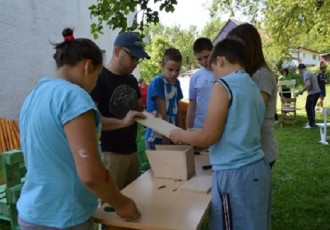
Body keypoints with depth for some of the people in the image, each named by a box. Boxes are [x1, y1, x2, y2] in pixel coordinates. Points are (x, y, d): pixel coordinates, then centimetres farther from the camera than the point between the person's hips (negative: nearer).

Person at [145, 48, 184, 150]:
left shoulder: (176, 83, 5)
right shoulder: (157, 82, -15)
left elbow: (177, 109, 10)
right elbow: (162, 113, -18)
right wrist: (166, 139, -17)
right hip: (156, 137, -6)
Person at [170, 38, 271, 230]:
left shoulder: (223, 85, -12)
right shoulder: (254, 87, 12)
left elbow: (208, 137, -14)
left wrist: (181, 135, 4)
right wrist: (192, 134, 22)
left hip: (235, 173, -8)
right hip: (258, 168, 8)